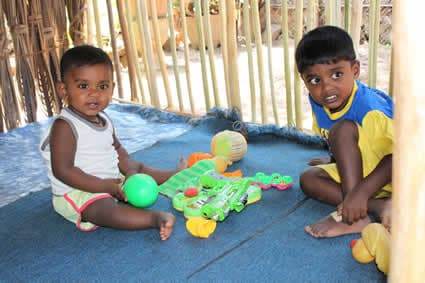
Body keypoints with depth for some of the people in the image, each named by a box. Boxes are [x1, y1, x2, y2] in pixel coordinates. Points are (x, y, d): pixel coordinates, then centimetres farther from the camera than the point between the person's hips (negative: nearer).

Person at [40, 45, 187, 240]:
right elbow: (63, 171, -27)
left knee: (139, 168, 20)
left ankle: (175, 174, 42)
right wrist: (104, 186, -28)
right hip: (77, 193, -9)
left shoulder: (103, 120, 5)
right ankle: (156, 218, -50)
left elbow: (117, 149, 15)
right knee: (107, 210, -35)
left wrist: (130, 171, -5)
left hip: (111, 181, 9)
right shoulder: (64, 127, -24)